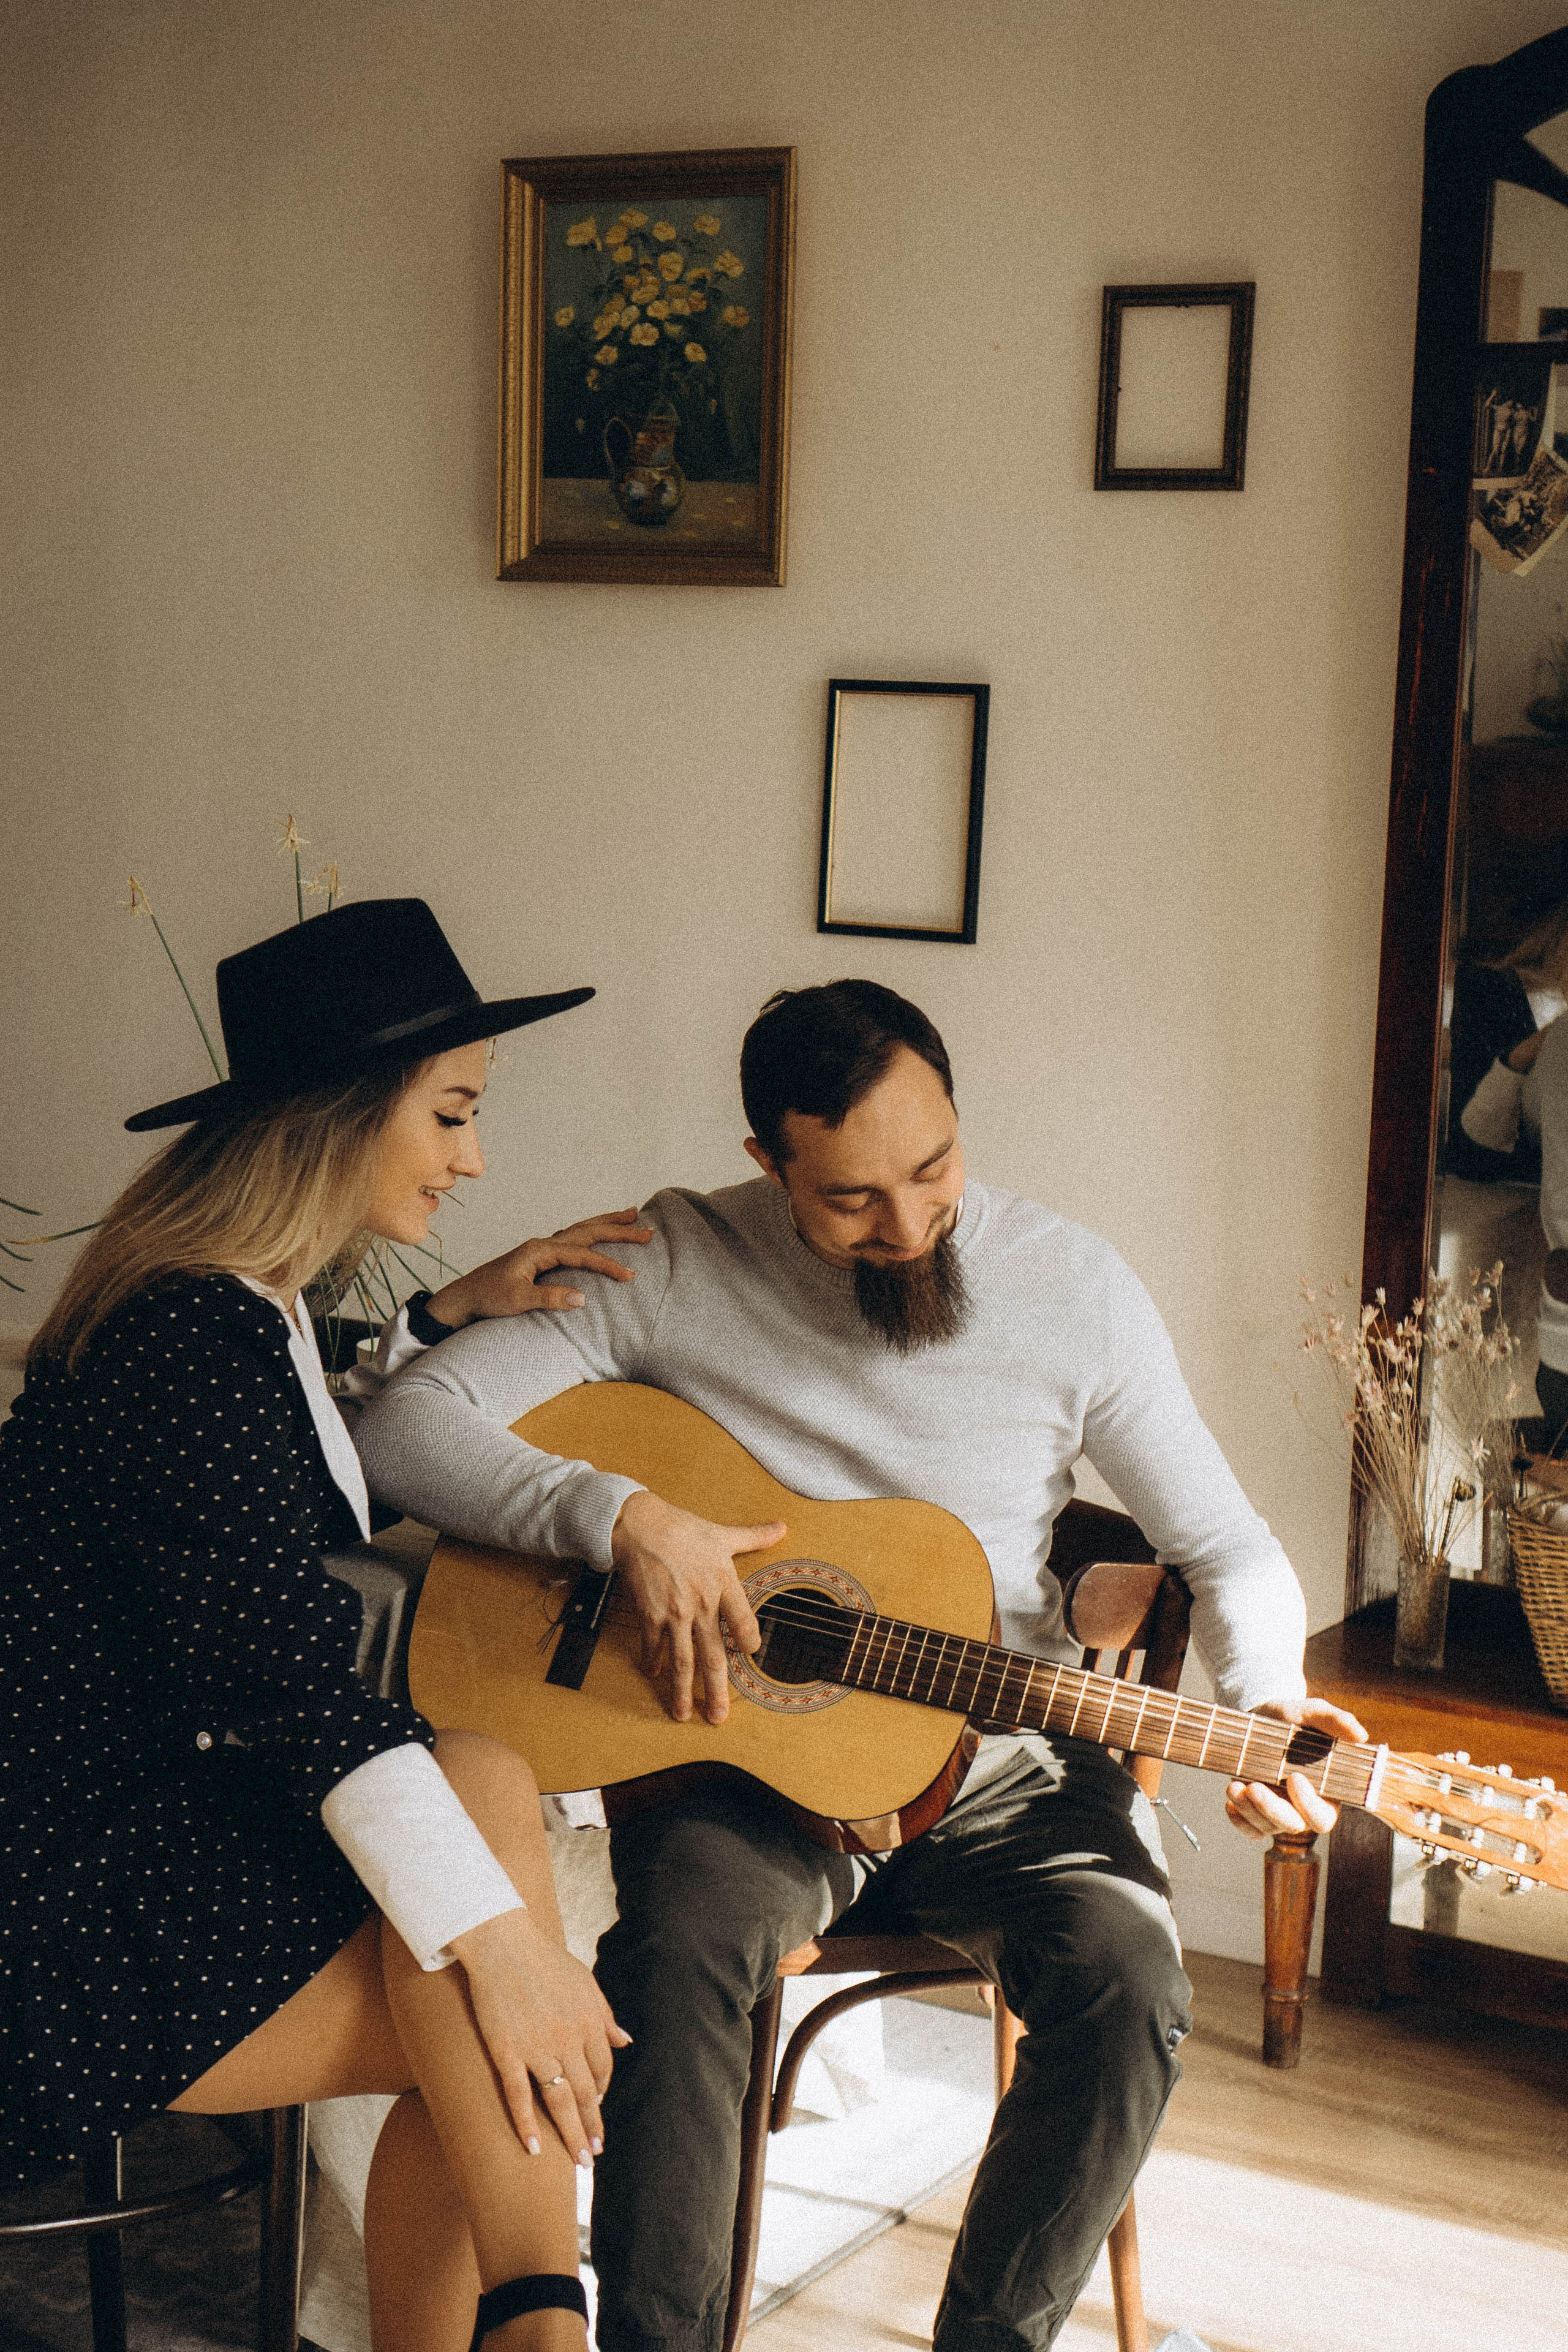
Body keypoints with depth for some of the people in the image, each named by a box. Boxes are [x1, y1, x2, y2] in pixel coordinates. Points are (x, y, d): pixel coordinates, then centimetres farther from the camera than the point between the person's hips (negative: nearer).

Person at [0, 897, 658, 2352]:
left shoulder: (238, 1308, 12)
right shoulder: (199, 1336, -19)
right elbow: (294, 1680, -28)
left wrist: (449, 1316, 26)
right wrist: (494, 1933, -32)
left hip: (164, 1825, 9)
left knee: (490, 2065, -9)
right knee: (481, 1774, -22)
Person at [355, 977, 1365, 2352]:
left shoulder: (1072, 1289, -3)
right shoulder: (672, 1264, -7)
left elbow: (1228, 1550, 4)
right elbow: (406, 1425, -11)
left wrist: (1266, 1704, -16)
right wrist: (622, 1517, -24)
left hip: (996, 1768, 1)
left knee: (1128, 1978, -27)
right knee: (679, 1946, -33)